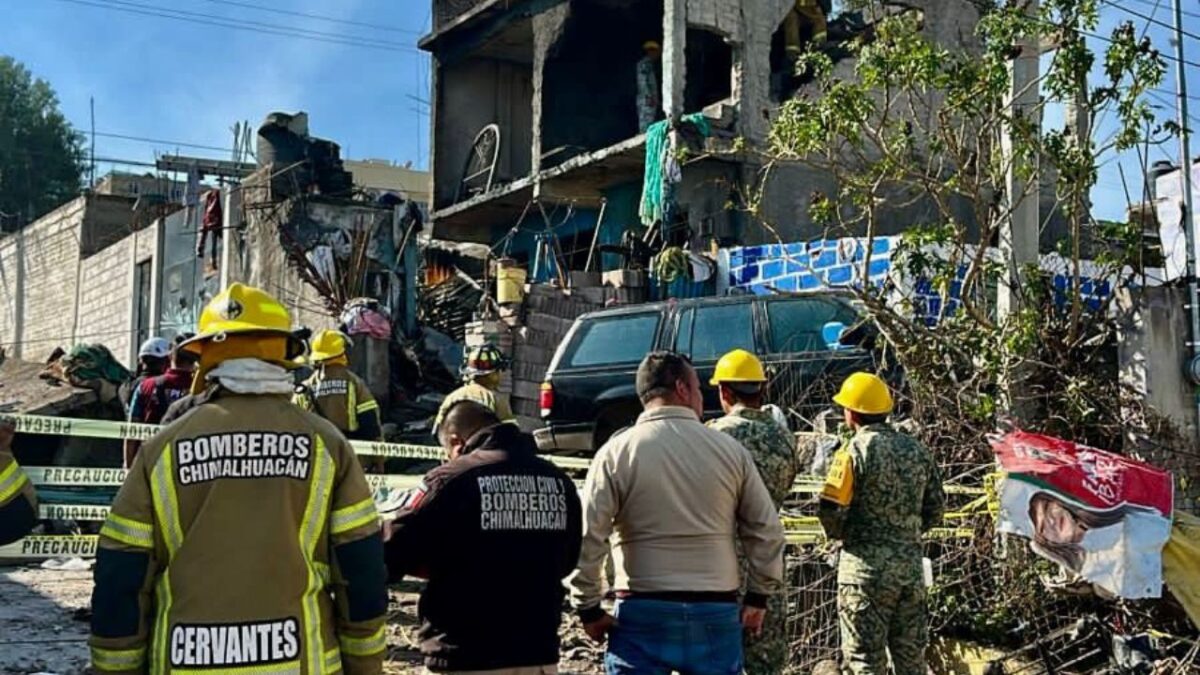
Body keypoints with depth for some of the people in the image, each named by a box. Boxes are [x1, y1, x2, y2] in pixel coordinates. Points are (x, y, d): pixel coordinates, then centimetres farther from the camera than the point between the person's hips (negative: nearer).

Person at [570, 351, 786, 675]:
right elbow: (766, 530, 4)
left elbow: (587, 537, -8)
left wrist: (588, 609, 2)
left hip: (643, 612, -2)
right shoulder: (730, 450, 2)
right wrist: (759, 597, 15)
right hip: (717, 612, 2)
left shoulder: (616, 452, -4)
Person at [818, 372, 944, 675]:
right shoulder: (917, 450, 8)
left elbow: (831, 510, -16)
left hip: (866, 564, -6)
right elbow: (936, 508, 12)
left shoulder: (855, 450, -11)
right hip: (911, 564, 6)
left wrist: (840, 534, 3)